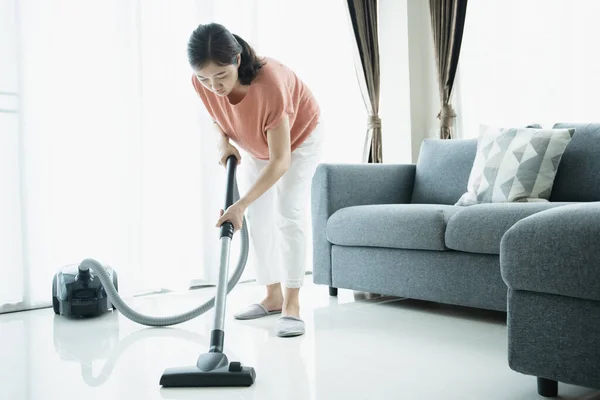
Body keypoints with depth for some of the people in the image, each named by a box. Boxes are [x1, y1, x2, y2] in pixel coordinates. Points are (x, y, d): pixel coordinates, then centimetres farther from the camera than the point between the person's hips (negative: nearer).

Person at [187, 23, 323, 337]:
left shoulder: (270, 84, -43)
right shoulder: (202, 82, -27)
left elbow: (280, 160, -41)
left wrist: (241, 205, -48)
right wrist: (223, 142, -22)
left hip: (298, 136, -5)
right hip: (254, 145, 6)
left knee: (288, 215, -16)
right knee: (257, 220, 3)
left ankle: (292, 305, -11)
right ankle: (273, 296, 14)